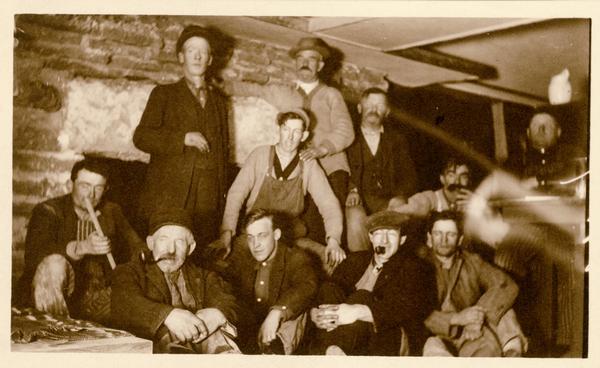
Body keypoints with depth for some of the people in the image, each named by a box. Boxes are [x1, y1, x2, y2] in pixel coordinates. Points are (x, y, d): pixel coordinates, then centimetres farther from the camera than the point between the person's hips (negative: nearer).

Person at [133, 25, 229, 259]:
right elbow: (141, 137, 0)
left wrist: (223, 192, 13)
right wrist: (183, 138, -12)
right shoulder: (164, 94, 11)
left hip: (208, 198, 3)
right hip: (169, 194, -3)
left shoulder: (219, 100, 22)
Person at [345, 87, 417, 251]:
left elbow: (409, 176, 15)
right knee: (356, 219, -36)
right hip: (358, 202, -1)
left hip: (388, 201, 2)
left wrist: (399, 200, -4)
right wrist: (351, 190, -15)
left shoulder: (396, 139, 21)